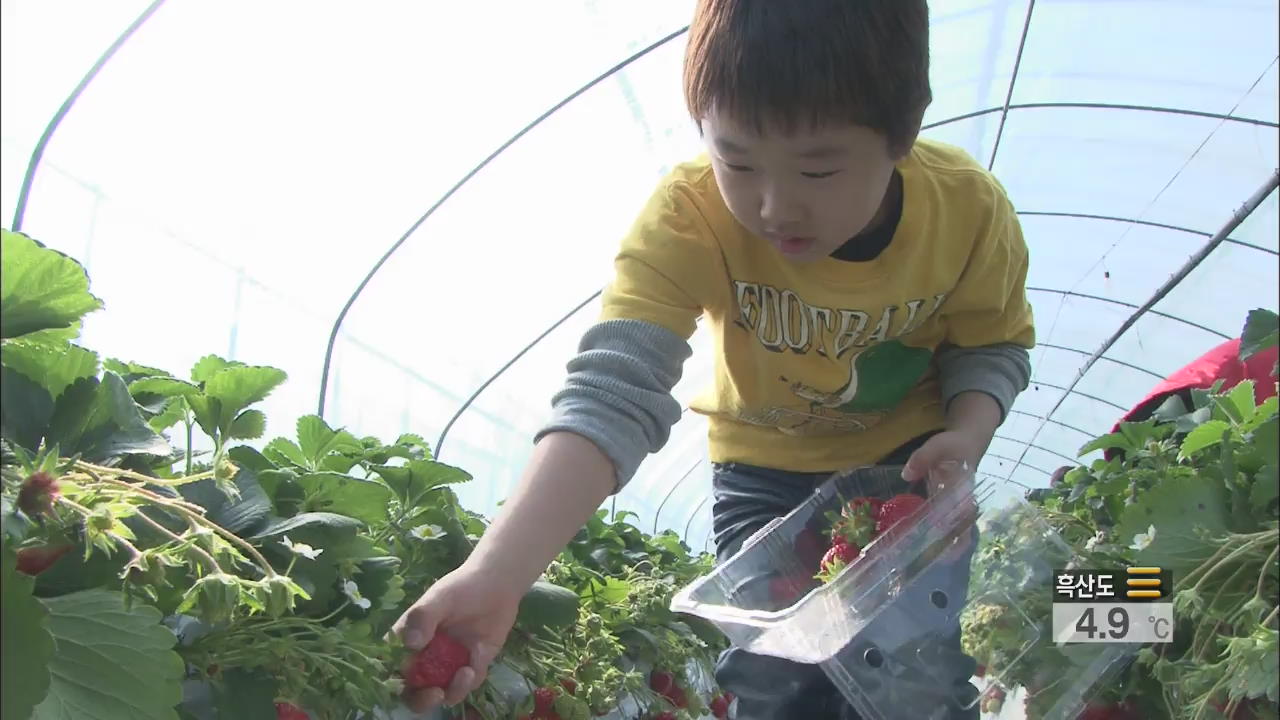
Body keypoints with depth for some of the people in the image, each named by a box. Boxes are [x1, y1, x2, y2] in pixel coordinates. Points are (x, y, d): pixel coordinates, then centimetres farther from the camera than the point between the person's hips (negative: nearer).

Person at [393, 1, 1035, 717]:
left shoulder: (970, 206, -26)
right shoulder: (686, 218, -34)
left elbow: (992, 344, -7)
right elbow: (613, 395, -44)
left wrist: (969, 430, -29)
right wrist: (495, 574, -57)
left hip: (910, 458, 1)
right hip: (765, 469, 0)